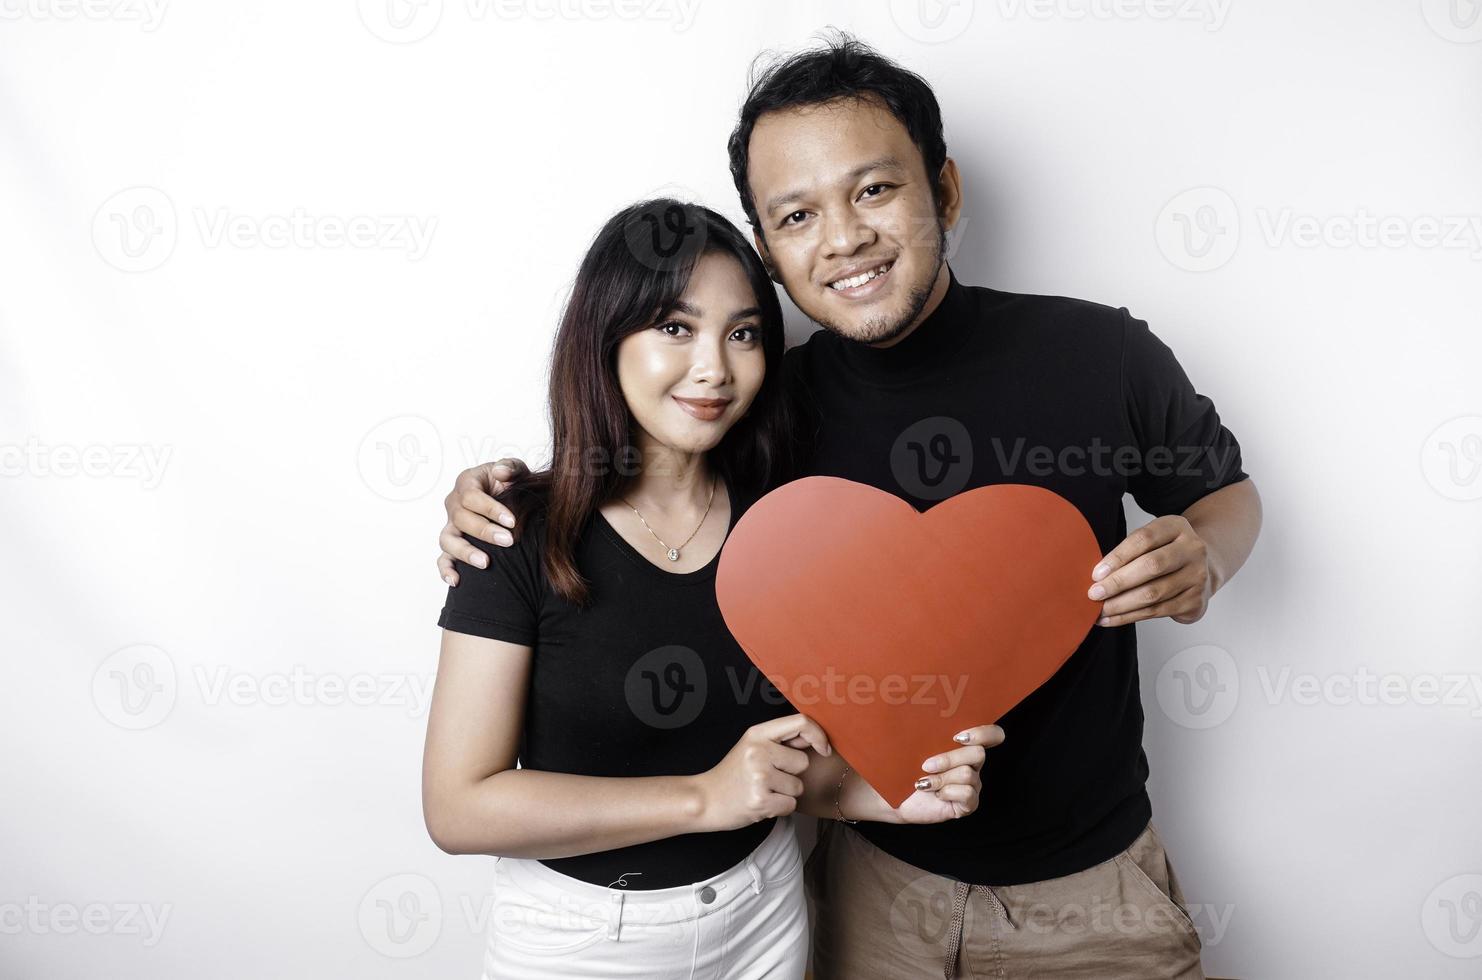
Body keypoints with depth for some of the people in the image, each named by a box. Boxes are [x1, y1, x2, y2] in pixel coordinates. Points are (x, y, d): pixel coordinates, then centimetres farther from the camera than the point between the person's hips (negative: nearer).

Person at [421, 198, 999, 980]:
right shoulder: (523, 534, -17)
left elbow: (794, 752, 3)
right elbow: (458, 806, -19)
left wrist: (887, 794, -16)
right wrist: (705, 797, -24)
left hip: (761, 913, 3)